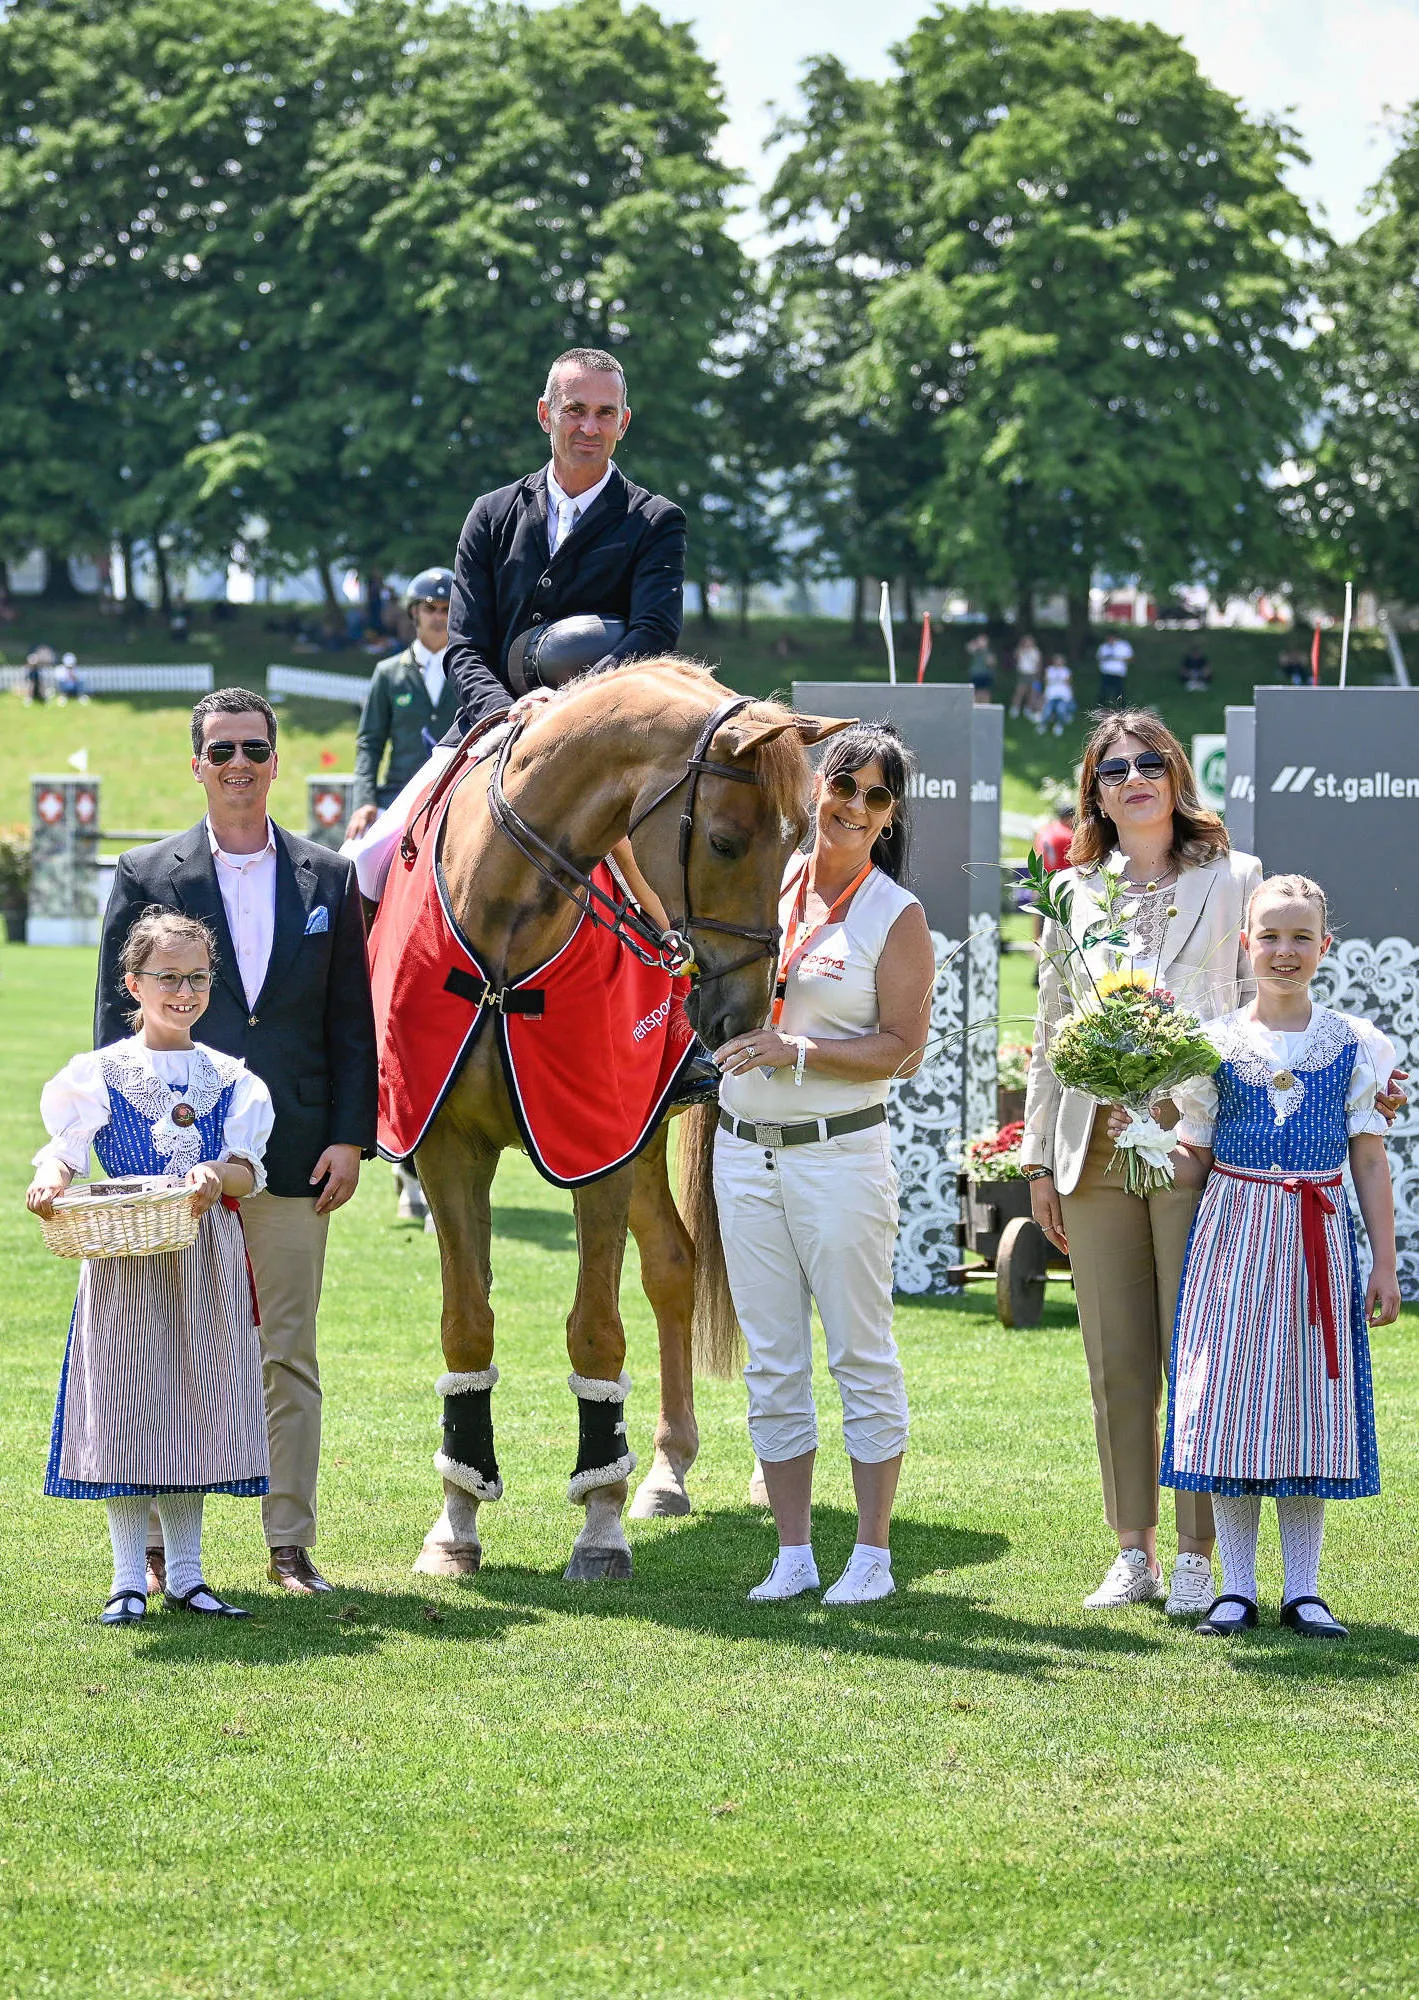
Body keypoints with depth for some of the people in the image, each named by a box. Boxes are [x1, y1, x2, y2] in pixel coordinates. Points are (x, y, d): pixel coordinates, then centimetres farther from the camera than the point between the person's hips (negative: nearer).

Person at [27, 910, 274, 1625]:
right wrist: (48, 1183, -30)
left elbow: (247, 1169, -1)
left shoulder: (229, 1078, 8)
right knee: (127, 1405, -1)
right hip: (126, 1263, -2)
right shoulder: (100, 1074, 1)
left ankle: (185, 1572, 16)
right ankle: (128, 1578, 7)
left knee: (195, 1402, 6)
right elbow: (65, 1150, -8)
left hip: (207, 1261, 3)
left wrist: (217, 1176, -24)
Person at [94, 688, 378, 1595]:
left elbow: (352, 1022, 9)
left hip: (294, 1159, 1)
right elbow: (117, 1018, 3)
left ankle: (292, 1545, 9)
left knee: (289, 1359, 4)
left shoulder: (327, 879, 9)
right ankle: (161, 1545, 9)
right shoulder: (146, 876, 3)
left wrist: (351, 1138, 0)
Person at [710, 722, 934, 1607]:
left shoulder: (897, 916, -5)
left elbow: (903, 1049, -10)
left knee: (862, 1354, 1)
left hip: (841, 1152, -5)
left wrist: (798, 1051, -20)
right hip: (744, 1149, 5)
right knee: (773, 1362, 8)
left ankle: (873, 1554, 8)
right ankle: (794, 1553, 15)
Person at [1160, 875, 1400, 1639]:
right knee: (1230, 1401, 0)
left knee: (1311, 1403, 3)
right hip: (1233, 1233, 0)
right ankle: (1235, 1586, 8)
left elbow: (1370, 1161, 6)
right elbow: (1195, 1160, 6)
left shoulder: (1353, 1046, 3)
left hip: (1318, 1239, 0)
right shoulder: (1214, 1045, 2)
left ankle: (1303, 1589, 10)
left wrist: (1384, 1262, 3)